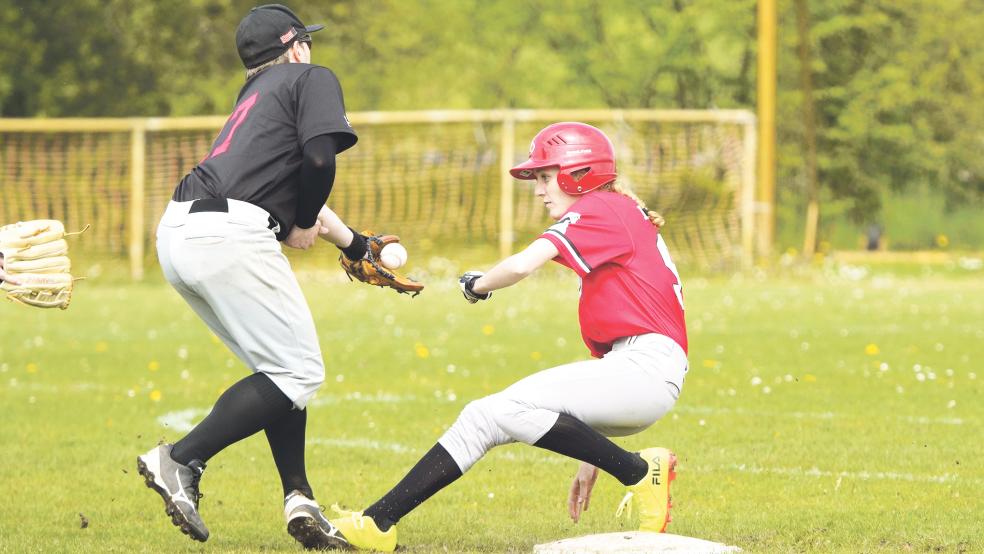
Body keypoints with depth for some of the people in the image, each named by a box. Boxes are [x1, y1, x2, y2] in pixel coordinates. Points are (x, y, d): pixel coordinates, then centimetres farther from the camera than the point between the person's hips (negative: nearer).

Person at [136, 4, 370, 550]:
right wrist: (304, 225, 7)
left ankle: (298, 498, 8)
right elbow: (319, 161, -10)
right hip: (230, 234, -9)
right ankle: (181, 460, -14)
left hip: (178, 236, 9)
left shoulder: (254, 97, 31)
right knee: (298, 373, -4)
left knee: (281, 366, 18)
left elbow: (294, 182, 42)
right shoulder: (312, 79, 8)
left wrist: (357, 246, 54)